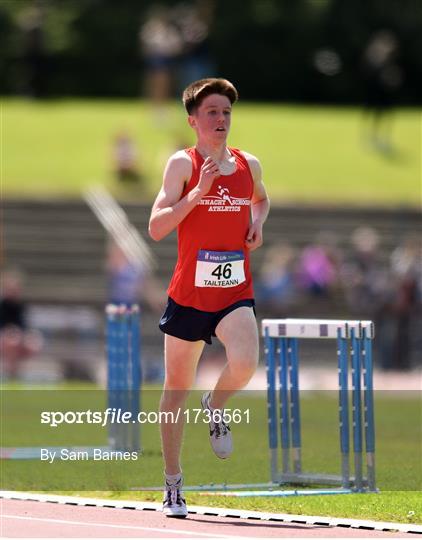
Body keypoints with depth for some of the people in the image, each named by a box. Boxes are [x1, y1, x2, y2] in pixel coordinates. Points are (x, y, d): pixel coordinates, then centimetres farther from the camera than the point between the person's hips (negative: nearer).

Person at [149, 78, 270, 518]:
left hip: (235, 293, 2)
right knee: (176, 390, 8)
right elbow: (156, 227, -13)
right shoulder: (183, 164, -5)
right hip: (188, 294, -2)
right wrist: (197, 193, -23)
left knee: (244, 364, -27)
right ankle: (173, 483, 24)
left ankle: (216, 407, 9)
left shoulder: (248, 164, 7)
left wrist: (257, 222, 9)